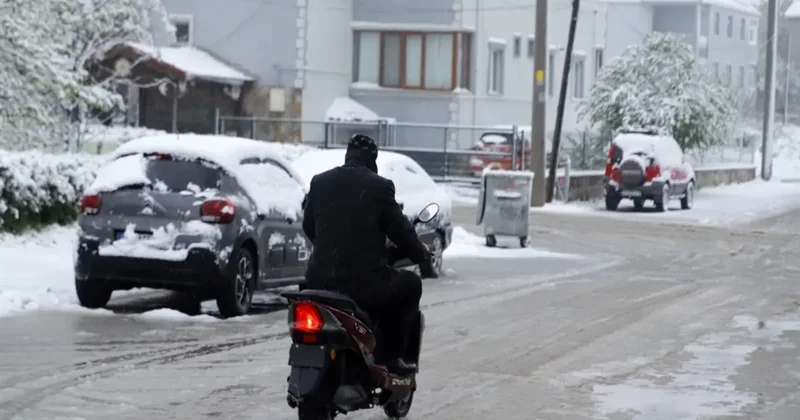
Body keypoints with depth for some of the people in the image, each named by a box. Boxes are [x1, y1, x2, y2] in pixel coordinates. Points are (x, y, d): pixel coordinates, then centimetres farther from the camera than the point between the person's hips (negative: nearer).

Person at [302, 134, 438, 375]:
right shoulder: (379, 187, -6)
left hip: (320, 279, 5)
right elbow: (400, 230, 0)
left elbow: (308, 226, 17)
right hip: (364, 281, -5)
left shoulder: (319, 183, 7)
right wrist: (423, 258, 17)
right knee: (410, 285, 20)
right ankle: (389, 356, 12)